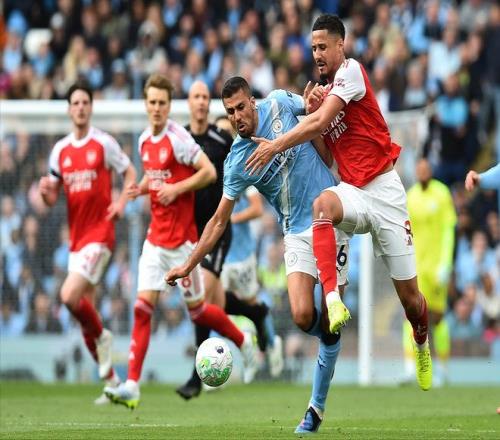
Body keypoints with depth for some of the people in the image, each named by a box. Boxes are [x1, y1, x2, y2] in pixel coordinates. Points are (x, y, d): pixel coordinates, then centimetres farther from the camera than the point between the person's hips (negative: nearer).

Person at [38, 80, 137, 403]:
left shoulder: (104, 143, -3)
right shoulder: (60, 150, 10)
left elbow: (130, 173, 5)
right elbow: (52, 199, 13)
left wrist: (122, 202, -12)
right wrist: (46, 191, -10)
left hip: (100, 233, -6)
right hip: (76, 236, 6)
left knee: (70, 296, -22)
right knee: (84, 308, 6)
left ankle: (102, 337, 6)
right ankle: (111, 380, 15)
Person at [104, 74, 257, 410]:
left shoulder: (178, 138, -14)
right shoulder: (145, 141, 9)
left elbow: (209, 172, -17)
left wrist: (175, 189, -23)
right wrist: (141, 188, 6)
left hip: (182, 238, -6)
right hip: (156, 237, 6)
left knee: (197, 309, 4)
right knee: (143, 306, -4)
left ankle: (243, 340, 32)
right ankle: (132, 386, -9)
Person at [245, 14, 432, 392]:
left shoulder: (352, 71, -10)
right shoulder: (327, 88, 13)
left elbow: (320, 123, -21)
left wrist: (275, 146, -18)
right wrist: (310, 108, -1)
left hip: (384, 189, -6)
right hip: (353, 191, 6)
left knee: (409, 295, 0)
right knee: (323, 204, -34)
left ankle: (422, 345, 33)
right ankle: (333, 300, -45)